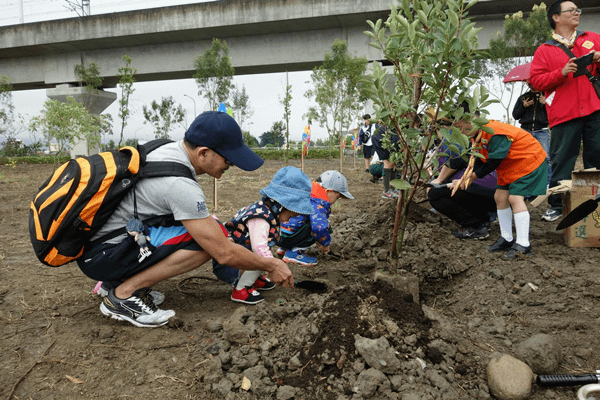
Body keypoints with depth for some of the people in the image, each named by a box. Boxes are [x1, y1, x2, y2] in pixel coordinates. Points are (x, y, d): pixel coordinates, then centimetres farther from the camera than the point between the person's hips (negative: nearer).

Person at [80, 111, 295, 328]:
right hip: (100, 254, -10)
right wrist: (271, 266, -6)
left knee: (208, 229, 11)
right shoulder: (181, 185, -27)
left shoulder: (169, 148, 2)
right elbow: (224, 253, -21)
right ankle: (123, 294, -10)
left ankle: (118, 279, 12)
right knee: (207, 239, -22)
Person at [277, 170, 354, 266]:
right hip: (284, 236, -10)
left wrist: (318, 242, 31)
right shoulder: (318, 203, -15)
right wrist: (325, 243, -7)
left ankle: (284, 249, 20)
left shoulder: (310, 194, 19)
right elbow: (320, 226, -28)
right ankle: (293, 253, -6)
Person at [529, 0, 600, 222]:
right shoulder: (545, 50, 9)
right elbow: (535, 80, 0)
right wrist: (562, 72, -13)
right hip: (564, 113, -2)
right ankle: (556, 205, 7)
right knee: (561, 161, -2)